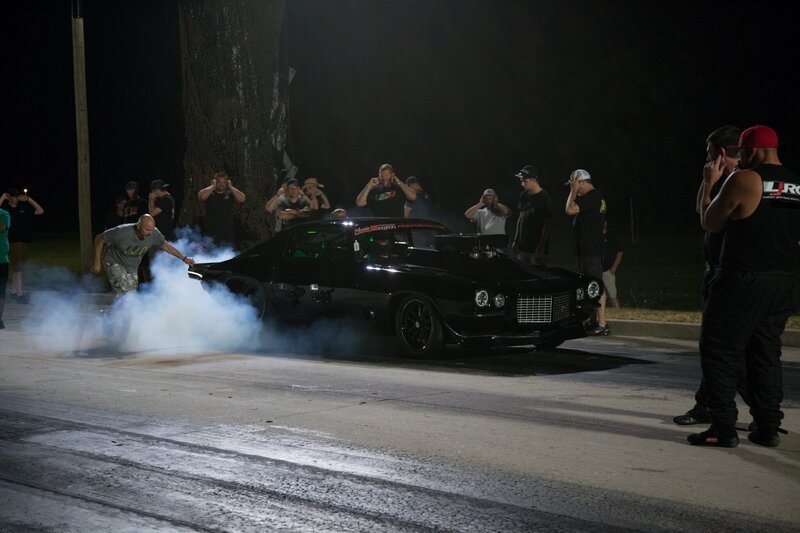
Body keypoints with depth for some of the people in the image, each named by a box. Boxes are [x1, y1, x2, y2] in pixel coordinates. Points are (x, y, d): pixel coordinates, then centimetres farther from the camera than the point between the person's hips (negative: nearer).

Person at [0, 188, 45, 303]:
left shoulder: (23, 208, 7)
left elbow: (40, 211, 8)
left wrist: (28, 199, 2)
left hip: (23, 241, 5)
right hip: (11, 242, -5)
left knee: (16, 268, 12)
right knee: (17, 268, -7)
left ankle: (14, 292, 20)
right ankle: (19, 294, -4)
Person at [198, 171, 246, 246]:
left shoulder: (230, 195, 8)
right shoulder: (210, 194, 3)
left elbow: (242, 198, -9)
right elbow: (201, 196, -19)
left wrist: (230, 187, -6)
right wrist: (213, 186, -10)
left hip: (227, 234, 2)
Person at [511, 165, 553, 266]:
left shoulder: (544, 197, -11)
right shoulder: (524, 195, 9)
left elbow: (548, 223, -12)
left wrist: (541, 246, -15)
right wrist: (516, 240, 12)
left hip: (537, 247, -7)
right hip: (523, 246, 7)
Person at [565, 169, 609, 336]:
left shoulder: (592, 196, -16)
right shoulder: (594, 196, 16)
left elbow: (570, 209, -22)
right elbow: (572, 209, 25)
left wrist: (574, 191, -11)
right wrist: (575, 193, 17)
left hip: (591, 251, -11)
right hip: (586, 249, 11)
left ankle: (602, 325, -10)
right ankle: (595, 322, 21)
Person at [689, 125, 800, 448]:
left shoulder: (744, 180, -10)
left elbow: (709, 223, 0)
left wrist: (708, 185, 11)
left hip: (744, 282, -7)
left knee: (720, 353, 1)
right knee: (766, 354, 15)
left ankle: (723, 429, -2)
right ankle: (767, 428, 13)